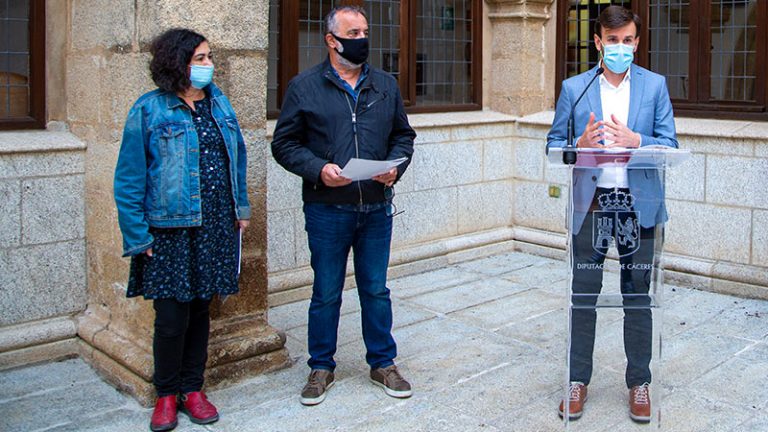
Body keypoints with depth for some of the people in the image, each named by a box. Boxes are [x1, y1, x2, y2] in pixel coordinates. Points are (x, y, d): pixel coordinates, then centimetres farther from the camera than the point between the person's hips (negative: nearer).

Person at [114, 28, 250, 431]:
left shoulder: (218, 101, 8)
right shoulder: (149, 110, -8)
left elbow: (236, 157, 17)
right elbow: (129, 179, -7)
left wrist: (240, 207, 12)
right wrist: (137, 236, -11)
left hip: (216, 227, 5)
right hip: (170, 229, -4)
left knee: (200, 309, 13)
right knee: (172, 317, -2)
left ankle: (192, 388, 27)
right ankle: (167, 394, 20)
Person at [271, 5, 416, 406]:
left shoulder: (386, 84, 9)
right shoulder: (304, 86, -2)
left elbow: (403, 134, 14)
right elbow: (285, 143, -2)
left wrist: (395, 165, -6)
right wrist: (318, 169, -18)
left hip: (376, 208, 3)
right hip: (327, 210, -2)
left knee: (376, 290, 12)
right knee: (326, 294, 8)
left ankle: (383, 363, 27)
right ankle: (321, 367, 25)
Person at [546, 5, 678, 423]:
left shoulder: (655, 85, 7)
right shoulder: (573, 88, 6)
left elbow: (669, 144, 2)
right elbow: (554, 144, 4)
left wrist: (635, 140, -17)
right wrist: (580, 146, -17)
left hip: (639, 204, 0)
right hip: (590, 203, 0)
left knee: (638, 295, 8)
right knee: (583, 295, 6)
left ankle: (639, 382, 22)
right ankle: (578, 381, 19)